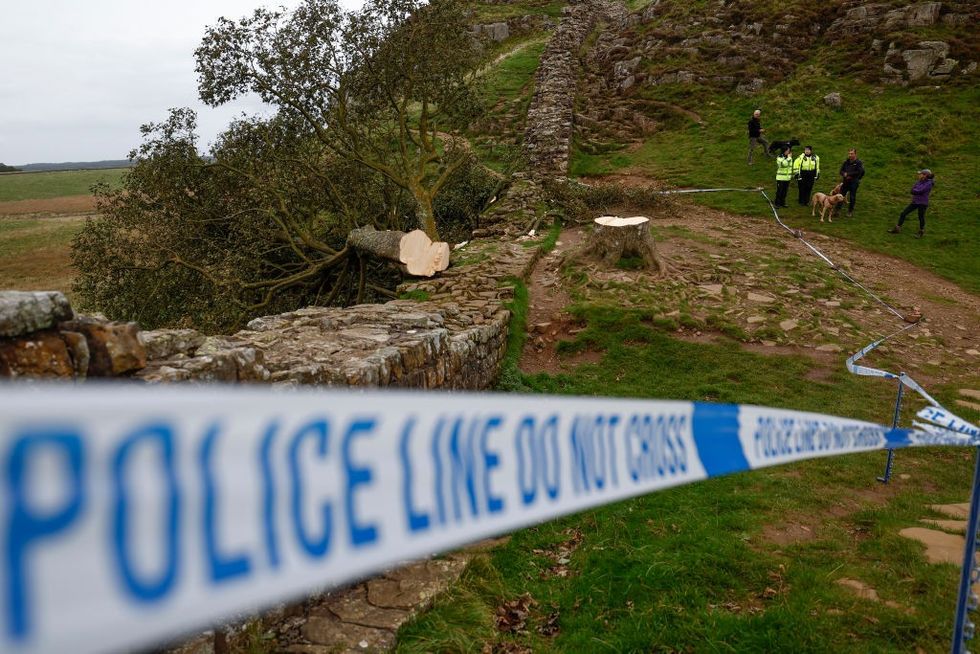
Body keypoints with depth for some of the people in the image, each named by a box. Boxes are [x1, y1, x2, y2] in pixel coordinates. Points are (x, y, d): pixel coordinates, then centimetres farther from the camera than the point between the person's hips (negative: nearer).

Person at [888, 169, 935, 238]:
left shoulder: (929, 184, -13)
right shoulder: (919, 182, 9)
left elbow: (920, 191, -20)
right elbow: (912, 190, 3)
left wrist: (915, 191, -3)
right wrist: (917, 192, -14)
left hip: (923, 203, -7)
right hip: (915, 202, 7)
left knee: (921, 218, 5)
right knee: (903, 213, 1)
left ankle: (921, 232, 27)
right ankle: (897, 229, 8)